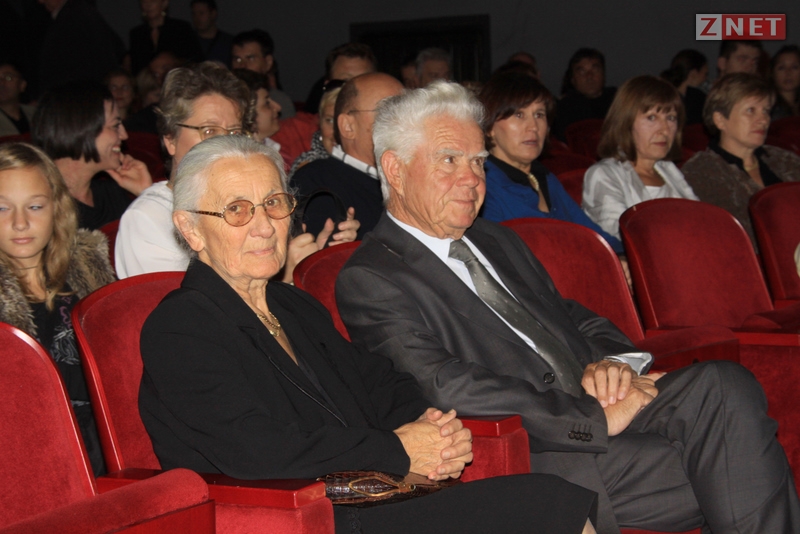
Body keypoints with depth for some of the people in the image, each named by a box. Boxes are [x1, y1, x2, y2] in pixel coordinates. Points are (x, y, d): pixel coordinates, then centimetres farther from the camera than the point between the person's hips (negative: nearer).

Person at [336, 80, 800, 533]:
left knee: (726, 385, -22)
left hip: (605, 416, 7)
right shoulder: (369, 281, -4)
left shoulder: (499, 241, 23)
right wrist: (596, 416, -16)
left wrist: (612, 362, -1)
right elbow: (448, 392, -16)